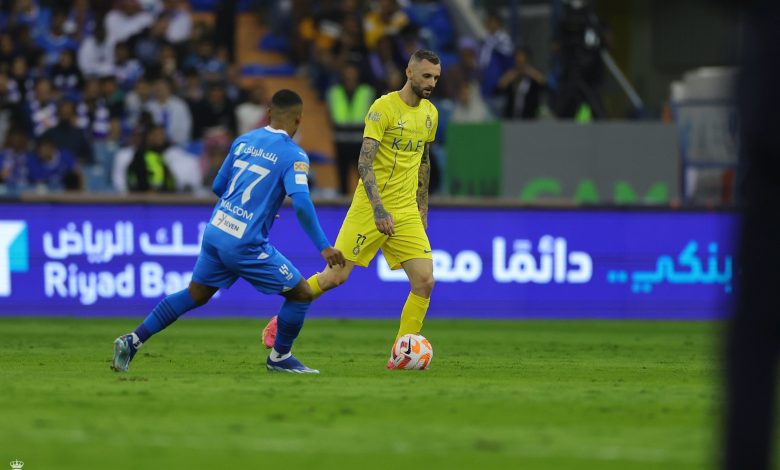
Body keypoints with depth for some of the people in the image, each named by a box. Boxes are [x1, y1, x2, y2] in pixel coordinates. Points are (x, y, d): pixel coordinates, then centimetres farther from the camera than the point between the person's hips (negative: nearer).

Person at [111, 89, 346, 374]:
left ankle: (133, 341, 16)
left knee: (195, 295, 22)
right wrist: (323, 247, -20)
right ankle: (280, 358, 20)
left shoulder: (243, 141, 10)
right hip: (246, 244, -7)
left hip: (215, 232, 7)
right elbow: (301, 202, -21)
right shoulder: (293, 155, -9)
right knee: (302, 294, 8)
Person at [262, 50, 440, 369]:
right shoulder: (383, 108, -13)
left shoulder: (430, 114, 9)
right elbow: (364, 163, -19)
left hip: (407, 211, 6)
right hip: (370, 206, -5)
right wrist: (379, 209, -27)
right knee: (336, 275, -4)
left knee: (424, 282, -9)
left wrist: (422, 208, 22)